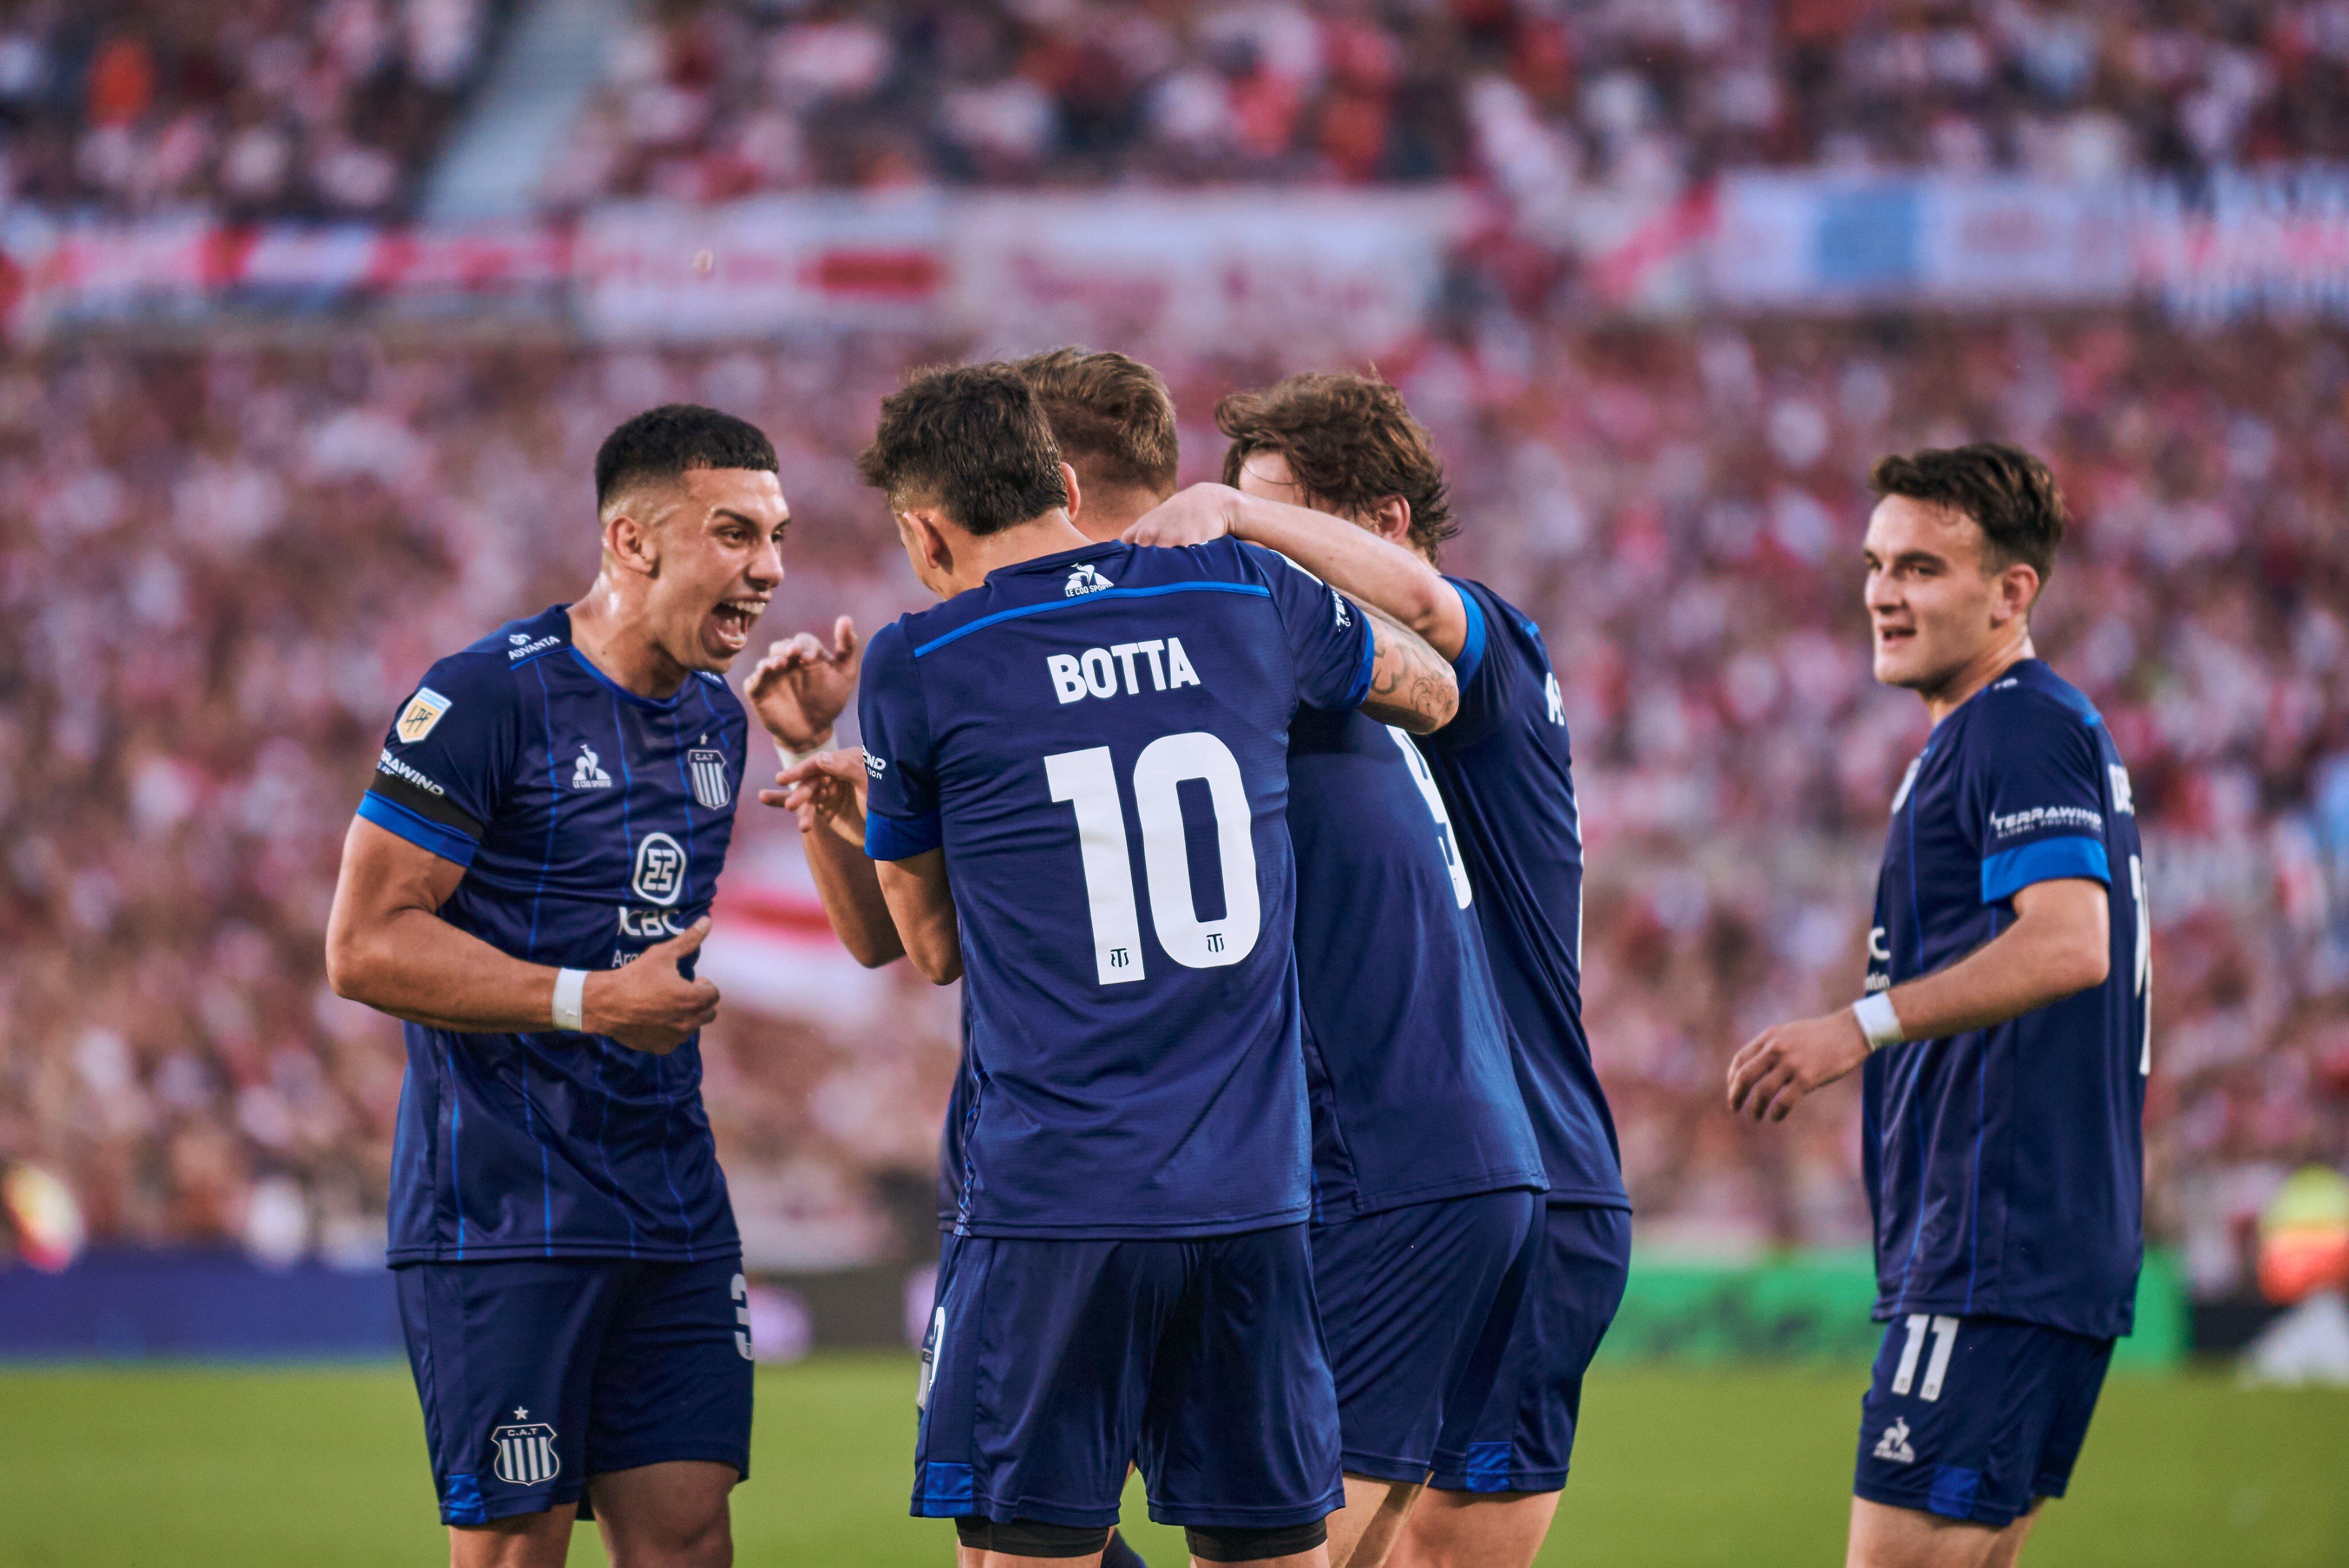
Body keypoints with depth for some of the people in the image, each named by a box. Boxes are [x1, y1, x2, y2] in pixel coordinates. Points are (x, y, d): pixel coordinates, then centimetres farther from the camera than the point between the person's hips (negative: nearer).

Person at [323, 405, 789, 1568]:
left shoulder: (717, 720, 13)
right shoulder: (485, 699, -12)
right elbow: (365, 946, -15)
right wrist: (591, 1003, -19)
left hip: (672, 1210, 7)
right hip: (503, 1212, -7)